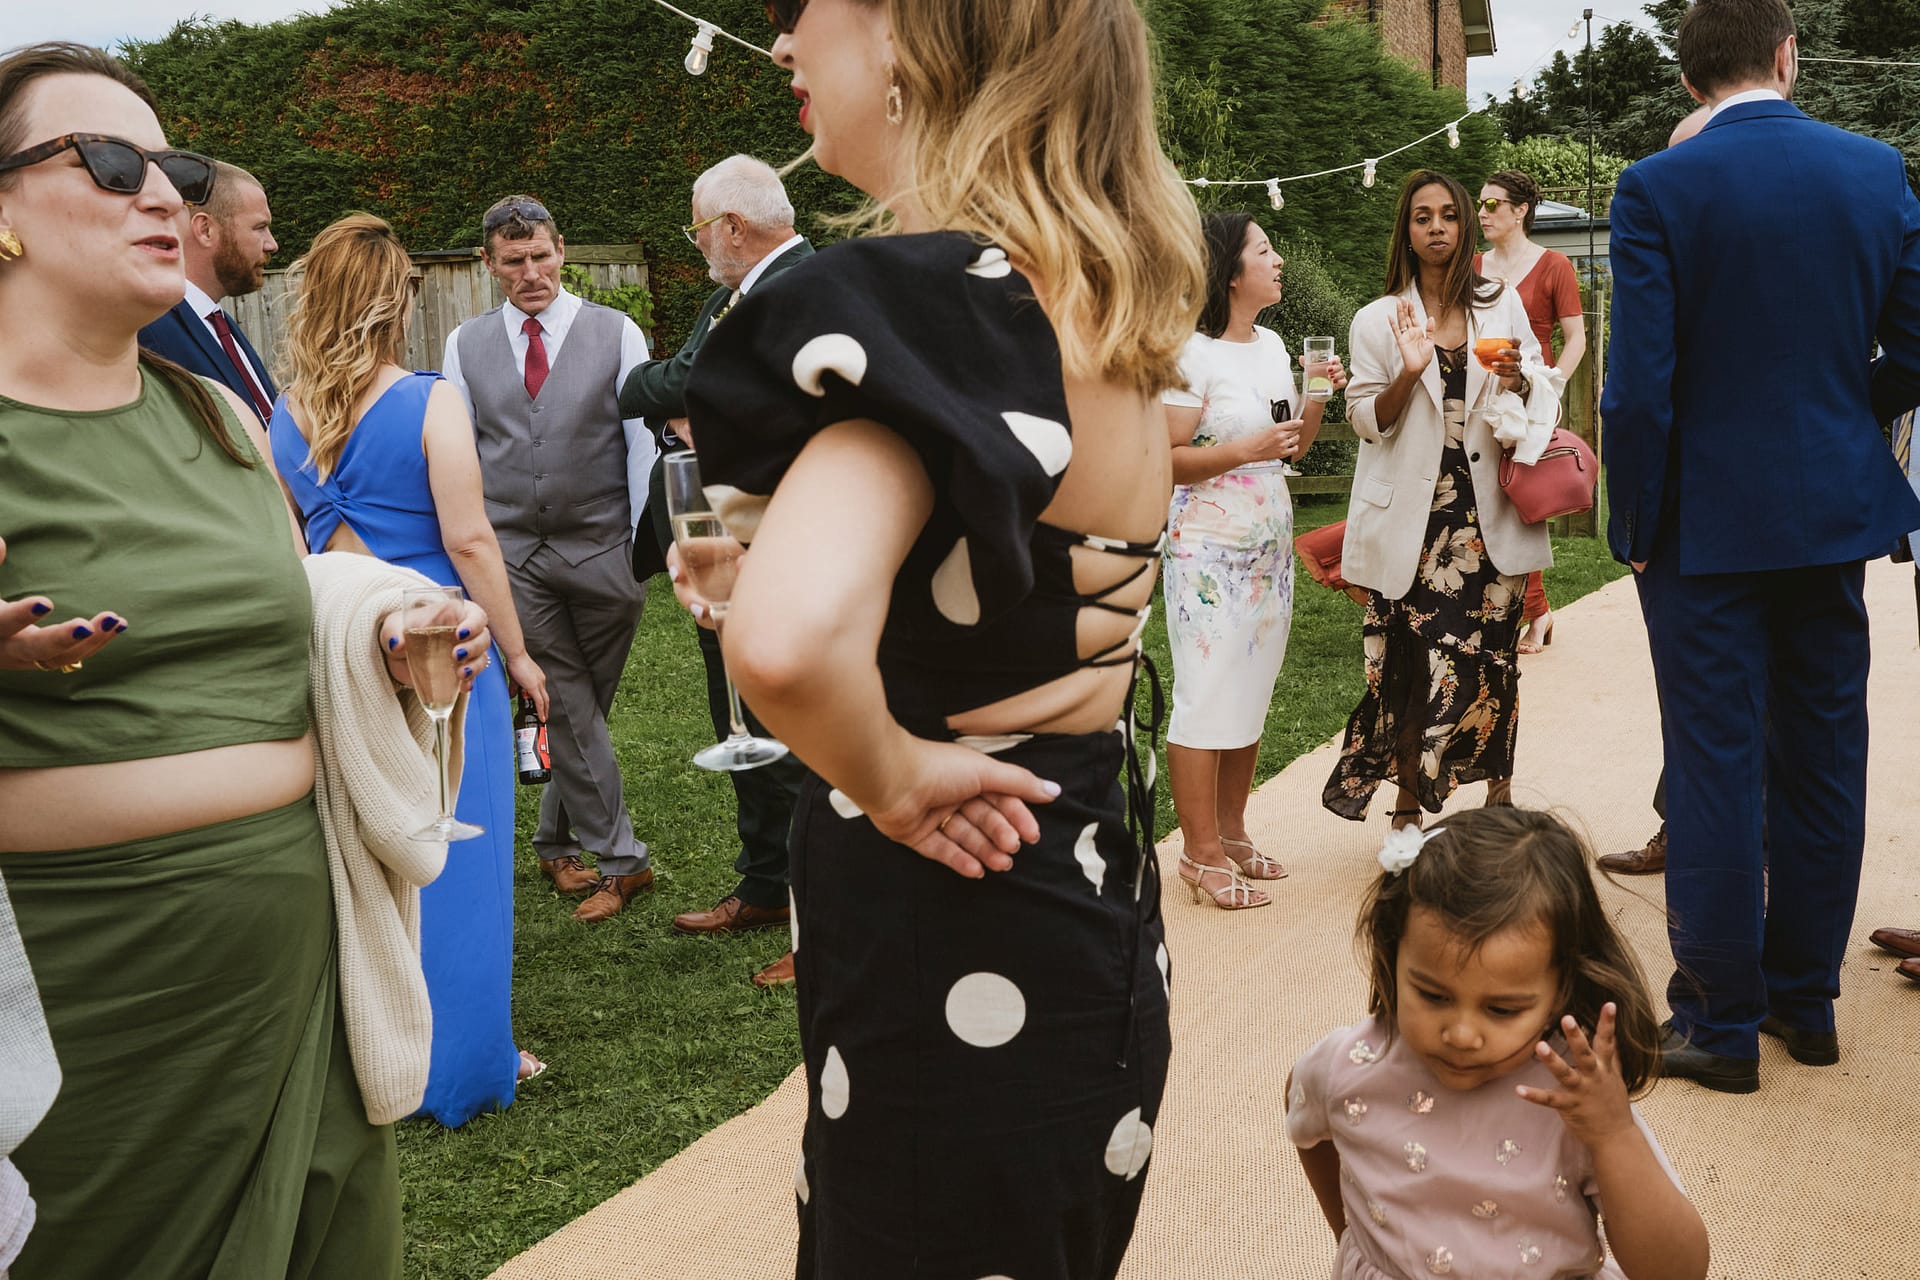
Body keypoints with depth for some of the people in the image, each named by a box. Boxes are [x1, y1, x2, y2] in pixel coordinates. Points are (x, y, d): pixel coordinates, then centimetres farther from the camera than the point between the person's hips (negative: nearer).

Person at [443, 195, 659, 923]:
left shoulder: (616, 334, 0)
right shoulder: (466, 345, 7)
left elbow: (644, 442, -1)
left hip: (602, 551, -1)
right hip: (511, 555, 1)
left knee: (583, 706, 8)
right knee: (566, 706, -1)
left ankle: (557, 843, 26)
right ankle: (619, 856, 7)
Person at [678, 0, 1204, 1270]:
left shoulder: (930, 295, -24)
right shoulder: (1102, 294, 2)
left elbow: (788, 641, -42)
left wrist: (891, 777, -22)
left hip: (956, 934, -8)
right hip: (1088, 889, 9)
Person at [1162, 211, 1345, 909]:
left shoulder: (1273, 344, 13)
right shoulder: (1193, 354, -12)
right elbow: (1161, 458, -16)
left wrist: (1318, 399, 3)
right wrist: (1245, 450, -21)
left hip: (1269, 545, 8)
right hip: (1209, 548, -8)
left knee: (1251, 694, 10)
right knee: (1207, 699, -5)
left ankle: (1231, 833, 20)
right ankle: (1201, 853, 3)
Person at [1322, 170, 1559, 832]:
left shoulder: (1501, 306, 9)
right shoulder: (1378, 320, 4)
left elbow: (1543, 392, 15)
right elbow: (1367, 422, 1)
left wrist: (1517, 376, -8)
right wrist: (1407, 374, -17)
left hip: (1489, 515, 2)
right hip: (1413, 517, -2)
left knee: (1493, 655, 2)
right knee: (1415, 660, -3)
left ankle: (1500, 797, 18)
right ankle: (1408, 810, 10)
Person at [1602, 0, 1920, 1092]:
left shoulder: (1659, 188, -11)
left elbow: (1640, 386, -15)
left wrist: (1635, 528, -5)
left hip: (1708, 522, -4)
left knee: (1717, 768, 3)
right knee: (1822, 756, 14)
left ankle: (1722, 1024, 11)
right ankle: (1807, 998, 26)